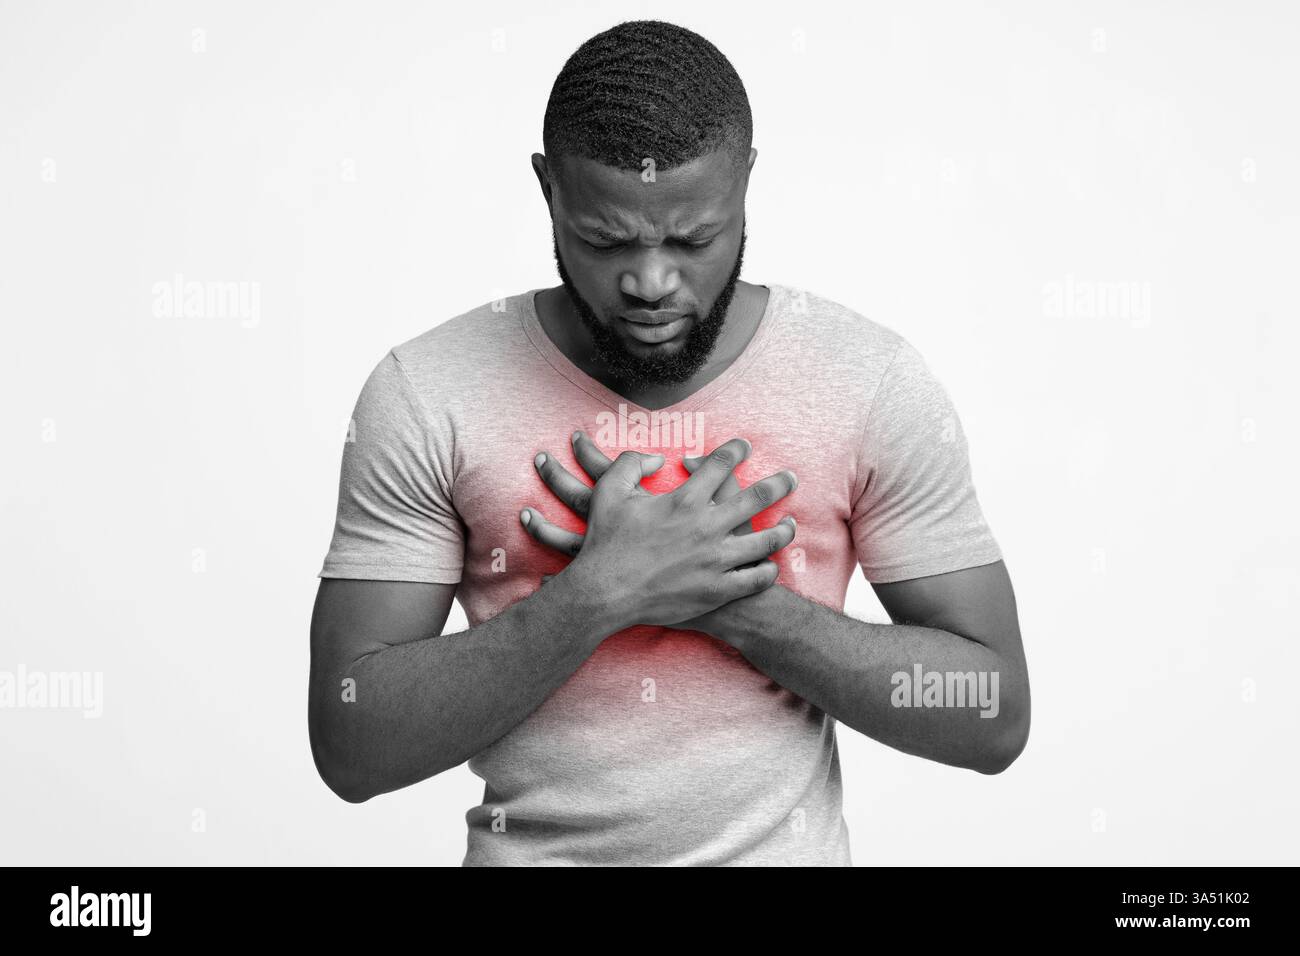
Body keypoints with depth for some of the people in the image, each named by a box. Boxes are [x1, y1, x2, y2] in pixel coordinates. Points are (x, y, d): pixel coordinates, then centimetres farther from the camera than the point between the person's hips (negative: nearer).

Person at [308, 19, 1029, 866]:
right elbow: (350, 745, -11)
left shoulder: (873, 381, -8)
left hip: (785, 845, 0)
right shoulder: (426, 394, -10)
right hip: (531, 846, 0)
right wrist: (601, 591, -21)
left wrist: (729, 595, -18)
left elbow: (993, 717, -7)